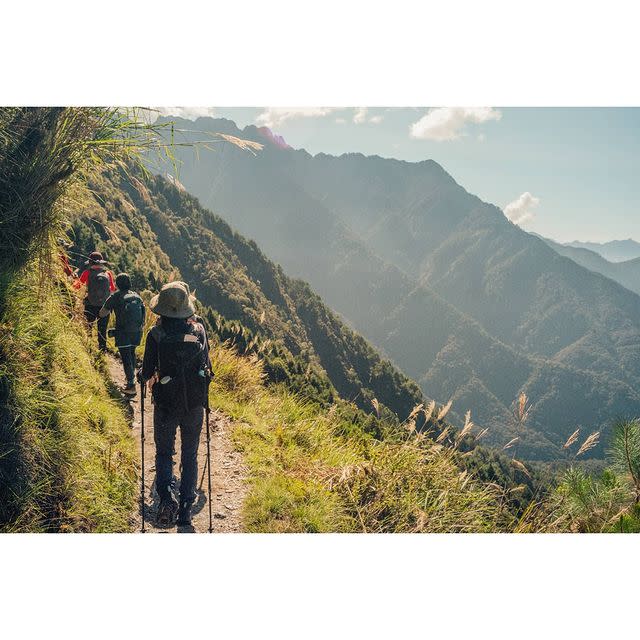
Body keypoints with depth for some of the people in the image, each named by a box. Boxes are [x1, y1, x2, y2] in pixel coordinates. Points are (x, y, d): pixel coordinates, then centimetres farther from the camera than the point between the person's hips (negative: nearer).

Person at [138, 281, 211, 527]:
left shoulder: (156, 334, -12)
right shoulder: (199, 330, -5)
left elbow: (147, 373, -8)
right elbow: (207, 366, 3)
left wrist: (142, 376, 15)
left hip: (166, 403, -2)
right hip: (194, 404, 2)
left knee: (164, 452, 14)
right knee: (190, 455, 14)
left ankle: (166, 496, -10)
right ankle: (186, 509, 14)